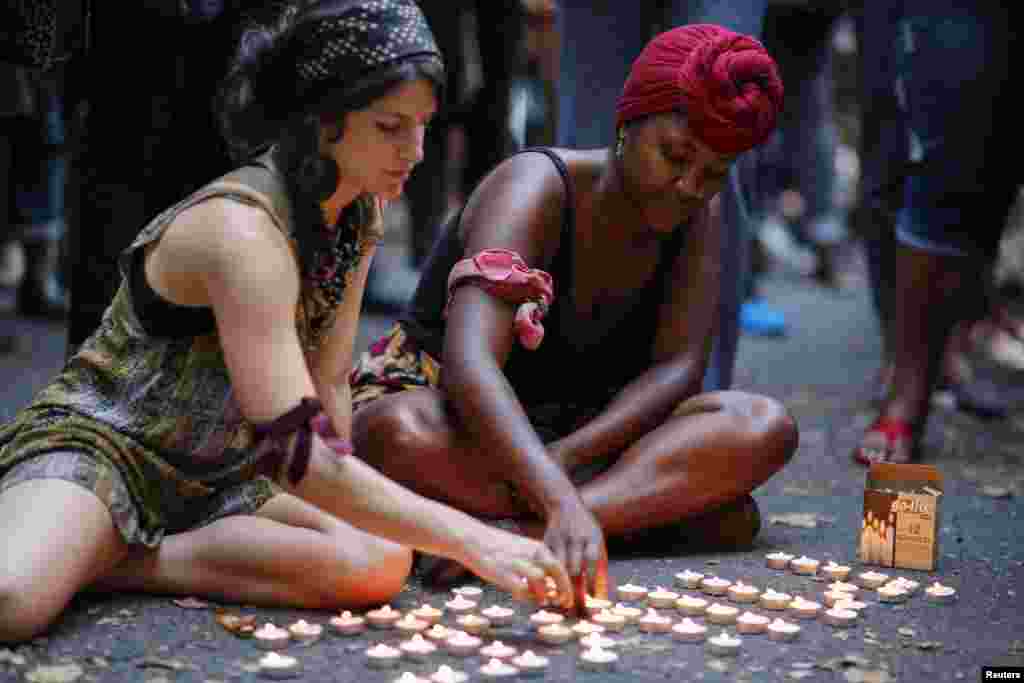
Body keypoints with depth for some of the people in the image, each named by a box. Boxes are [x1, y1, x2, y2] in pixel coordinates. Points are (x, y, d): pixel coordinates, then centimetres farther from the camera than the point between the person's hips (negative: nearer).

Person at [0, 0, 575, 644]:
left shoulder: (362, 217, 1)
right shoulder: (243, 229, -27)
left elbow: (328, 387, 9)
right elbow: (297, 451, -33)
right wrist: (473, 540, -34)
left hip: (214, 480, 9)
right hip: (92, 447, -9)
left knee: (381, 565, -20)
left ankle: (109, 561, -8)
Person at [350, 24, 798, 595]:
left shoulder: (699, 216, -5)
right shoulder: (535, 189, -23)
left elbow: (678, 367, -12)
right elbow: (470, 363, -39)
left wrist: (567, 456, -30)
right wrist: (562, 504, -53)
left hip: (587, 436, 5)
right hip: (461, 415, -4)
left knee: (766, 425, -21)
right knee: (398, 433, -40)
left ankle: (514, 533, -33)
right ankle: (655, 505, -26)